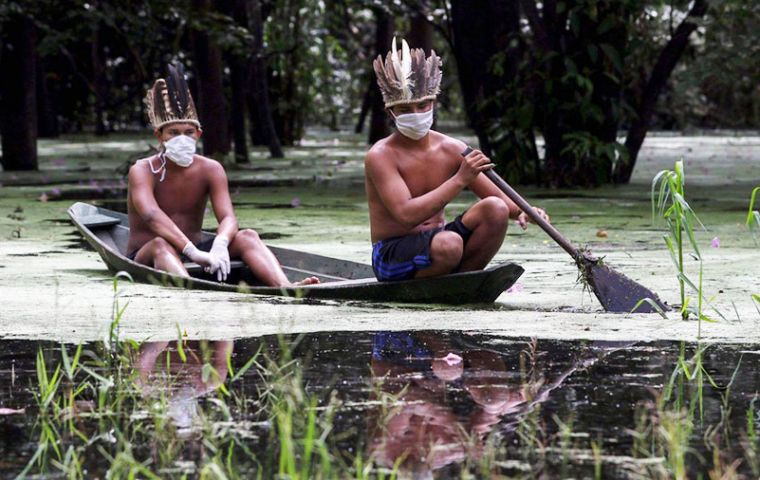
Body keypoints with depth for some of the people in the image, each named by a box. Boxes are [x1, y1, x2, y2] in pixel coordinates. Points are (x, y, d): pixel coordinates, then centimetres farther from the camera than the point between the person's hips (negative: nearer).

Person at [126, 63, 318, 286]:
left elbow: (228, 218, -14)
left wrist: (220, 244, -40)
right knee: (162, 245, -38)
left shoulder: (210, 170, 0)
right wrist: (193, 252, -45)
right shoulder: (143, 171, -12)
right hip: (144, 258, -4)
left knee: (247, 237, -18)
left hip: (193, 254, 4)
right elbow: (151, 215, -31)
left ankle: (286, 289, -46)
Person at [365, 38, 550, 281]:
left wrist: (522, 212, -19)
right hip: (392, 256, -6)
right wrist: (460, 179, -30)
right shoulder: (381, 156, -15)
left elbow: (499, 199, 5)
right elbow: (406, 215, -28)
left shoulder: (451, 149, 3)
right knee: (449, 244, -37)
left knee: (495, 209, -16)